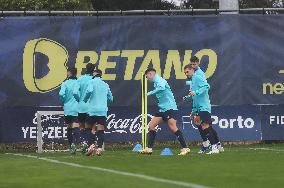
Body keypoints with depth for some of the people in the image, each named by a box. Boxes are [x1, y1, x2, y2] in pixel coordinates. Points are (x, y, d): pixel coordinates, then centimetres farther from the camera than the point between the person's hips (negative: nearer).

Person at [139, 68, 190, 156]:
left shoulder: (159, 80, -9)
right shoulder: (156, 82, 19)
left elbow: (161, 88, -31)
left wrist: (149, 93, -26)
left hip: (169, 108, -10)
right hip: (163, 109, 10)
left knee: (173, 127, -18)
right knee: (151, 125, 5)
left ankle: (185, 148, -17)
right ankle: (149, 149, 6)